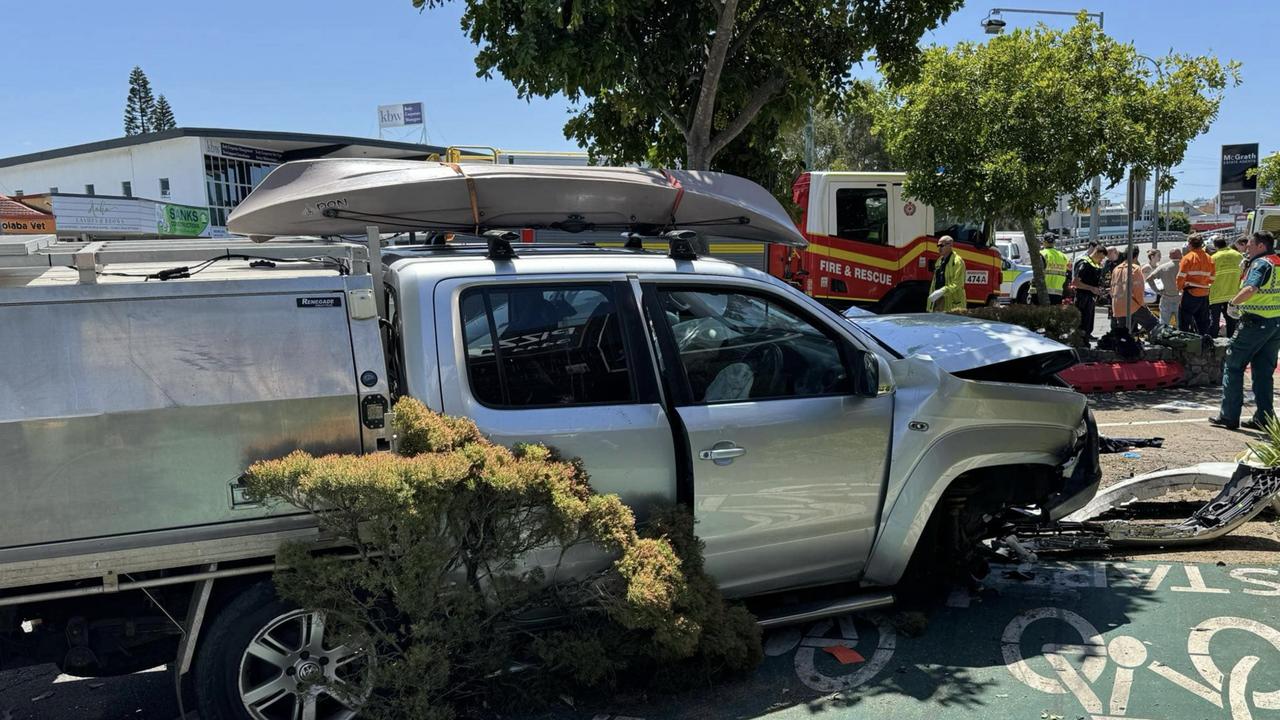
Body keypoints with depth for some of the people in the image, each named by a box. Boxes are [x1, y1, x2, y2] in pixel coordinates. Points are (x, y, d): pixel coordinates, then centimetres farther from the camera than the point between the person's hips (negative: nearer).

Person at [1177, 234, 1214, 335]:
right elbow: (1211, 279, 9)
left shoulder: (1188, 257, -8)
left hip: (1190, 293, -6)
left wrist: (1180, 287, 5)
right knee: (1203, 324, 14)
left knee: (1184, 323, 0)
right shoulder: (1208, 258, 8)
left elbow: (1181, 277, -12)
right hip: (1204, 295, 6)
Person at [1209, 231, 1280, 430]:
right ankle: (1264, 418, 13)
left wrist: (1233, 302, -15)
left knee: (1233, 366, 0)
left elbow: (1250, 289, -29)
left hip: (1256, 321, -8)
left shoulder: (1261, 263, -12)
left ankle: (1229, 416, 1)